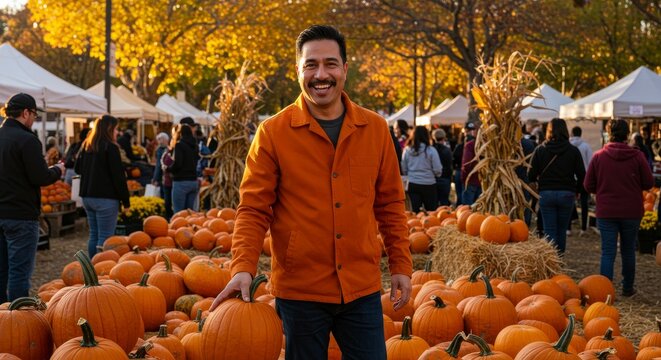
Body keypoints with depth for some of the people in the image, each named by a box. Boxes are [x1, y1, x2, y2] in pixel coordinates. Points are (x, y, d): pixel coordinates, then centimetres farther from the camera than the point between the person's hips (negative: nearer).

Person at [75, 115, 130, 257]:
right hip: (106, 198, -8)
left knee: (94, 235, 15)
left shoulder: (86, 146, 11)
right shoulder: (110, 147, -12)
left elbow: (77, 168, 23)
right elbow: (118, 176, -13)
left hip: (87, 196, 8)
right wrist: (126, 200, -8)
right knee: (105, 238, -5)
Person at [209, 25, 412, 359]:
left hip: (362, 289, 2)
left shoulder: (375, 129, 4)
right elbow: (254, 209, -6)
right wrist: (243, 268, -19)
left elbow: (390, 204, 10)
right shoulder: (273, 132, -4)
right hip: (299, 291, -2)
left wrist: (401, 266, 7)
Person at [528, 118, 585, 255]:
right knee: (562, 230, 14)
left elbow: (531, 175, -5)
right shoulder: (573, 151, -2)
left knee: (549, 230, 3)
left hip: (546, 194, -1)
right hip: (567, 194, 1)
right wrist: (575, 190, 12)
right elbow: (581, 175, -5)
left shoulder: (540, 150, -3)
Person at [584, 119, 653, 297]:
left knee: (608, 252, 1)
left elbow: (589, 186, -2)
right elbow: (648, 183, -3)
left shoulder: (598, 156, -6)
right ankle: (628, 288, 27)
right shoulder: (637, 156, -8)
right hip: (632, 211, 0)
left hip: (606, 212, 0)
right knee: (628, 251, 15)